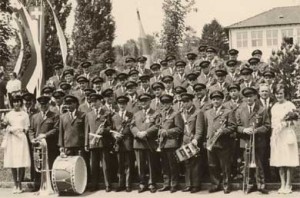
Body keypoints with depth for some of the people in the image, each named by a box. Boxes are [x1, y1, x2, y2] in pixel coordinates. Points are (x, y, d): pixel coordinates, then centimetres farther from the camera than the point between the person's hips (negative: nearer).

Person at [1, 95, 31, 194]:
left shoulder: (25, 114, 9)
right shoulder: (8, 115, 12)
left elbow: (27, 128, 8)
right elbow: (6, 128, 8)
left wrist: (23, 129, -12)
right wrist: (11, 130, -12)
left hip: (21, 139, -1)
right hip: (11, 140, 1)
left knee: (21, 163, -7)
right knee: (12, 163, -1)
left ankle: (19, 184, 1)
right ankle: (16, 184, 7)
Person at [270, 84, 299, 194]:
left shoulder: (290, 105, -3)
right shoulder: (274, 107, 13)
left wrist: (286, 123, -22)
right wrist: (272, 136, 9)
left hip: (287, 134, -5)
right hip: (276, 135, 5)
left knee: (288, 162, -3)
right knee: (279, 162, 6)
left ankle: (288, 186, 3)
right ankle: (282, 185, 13)